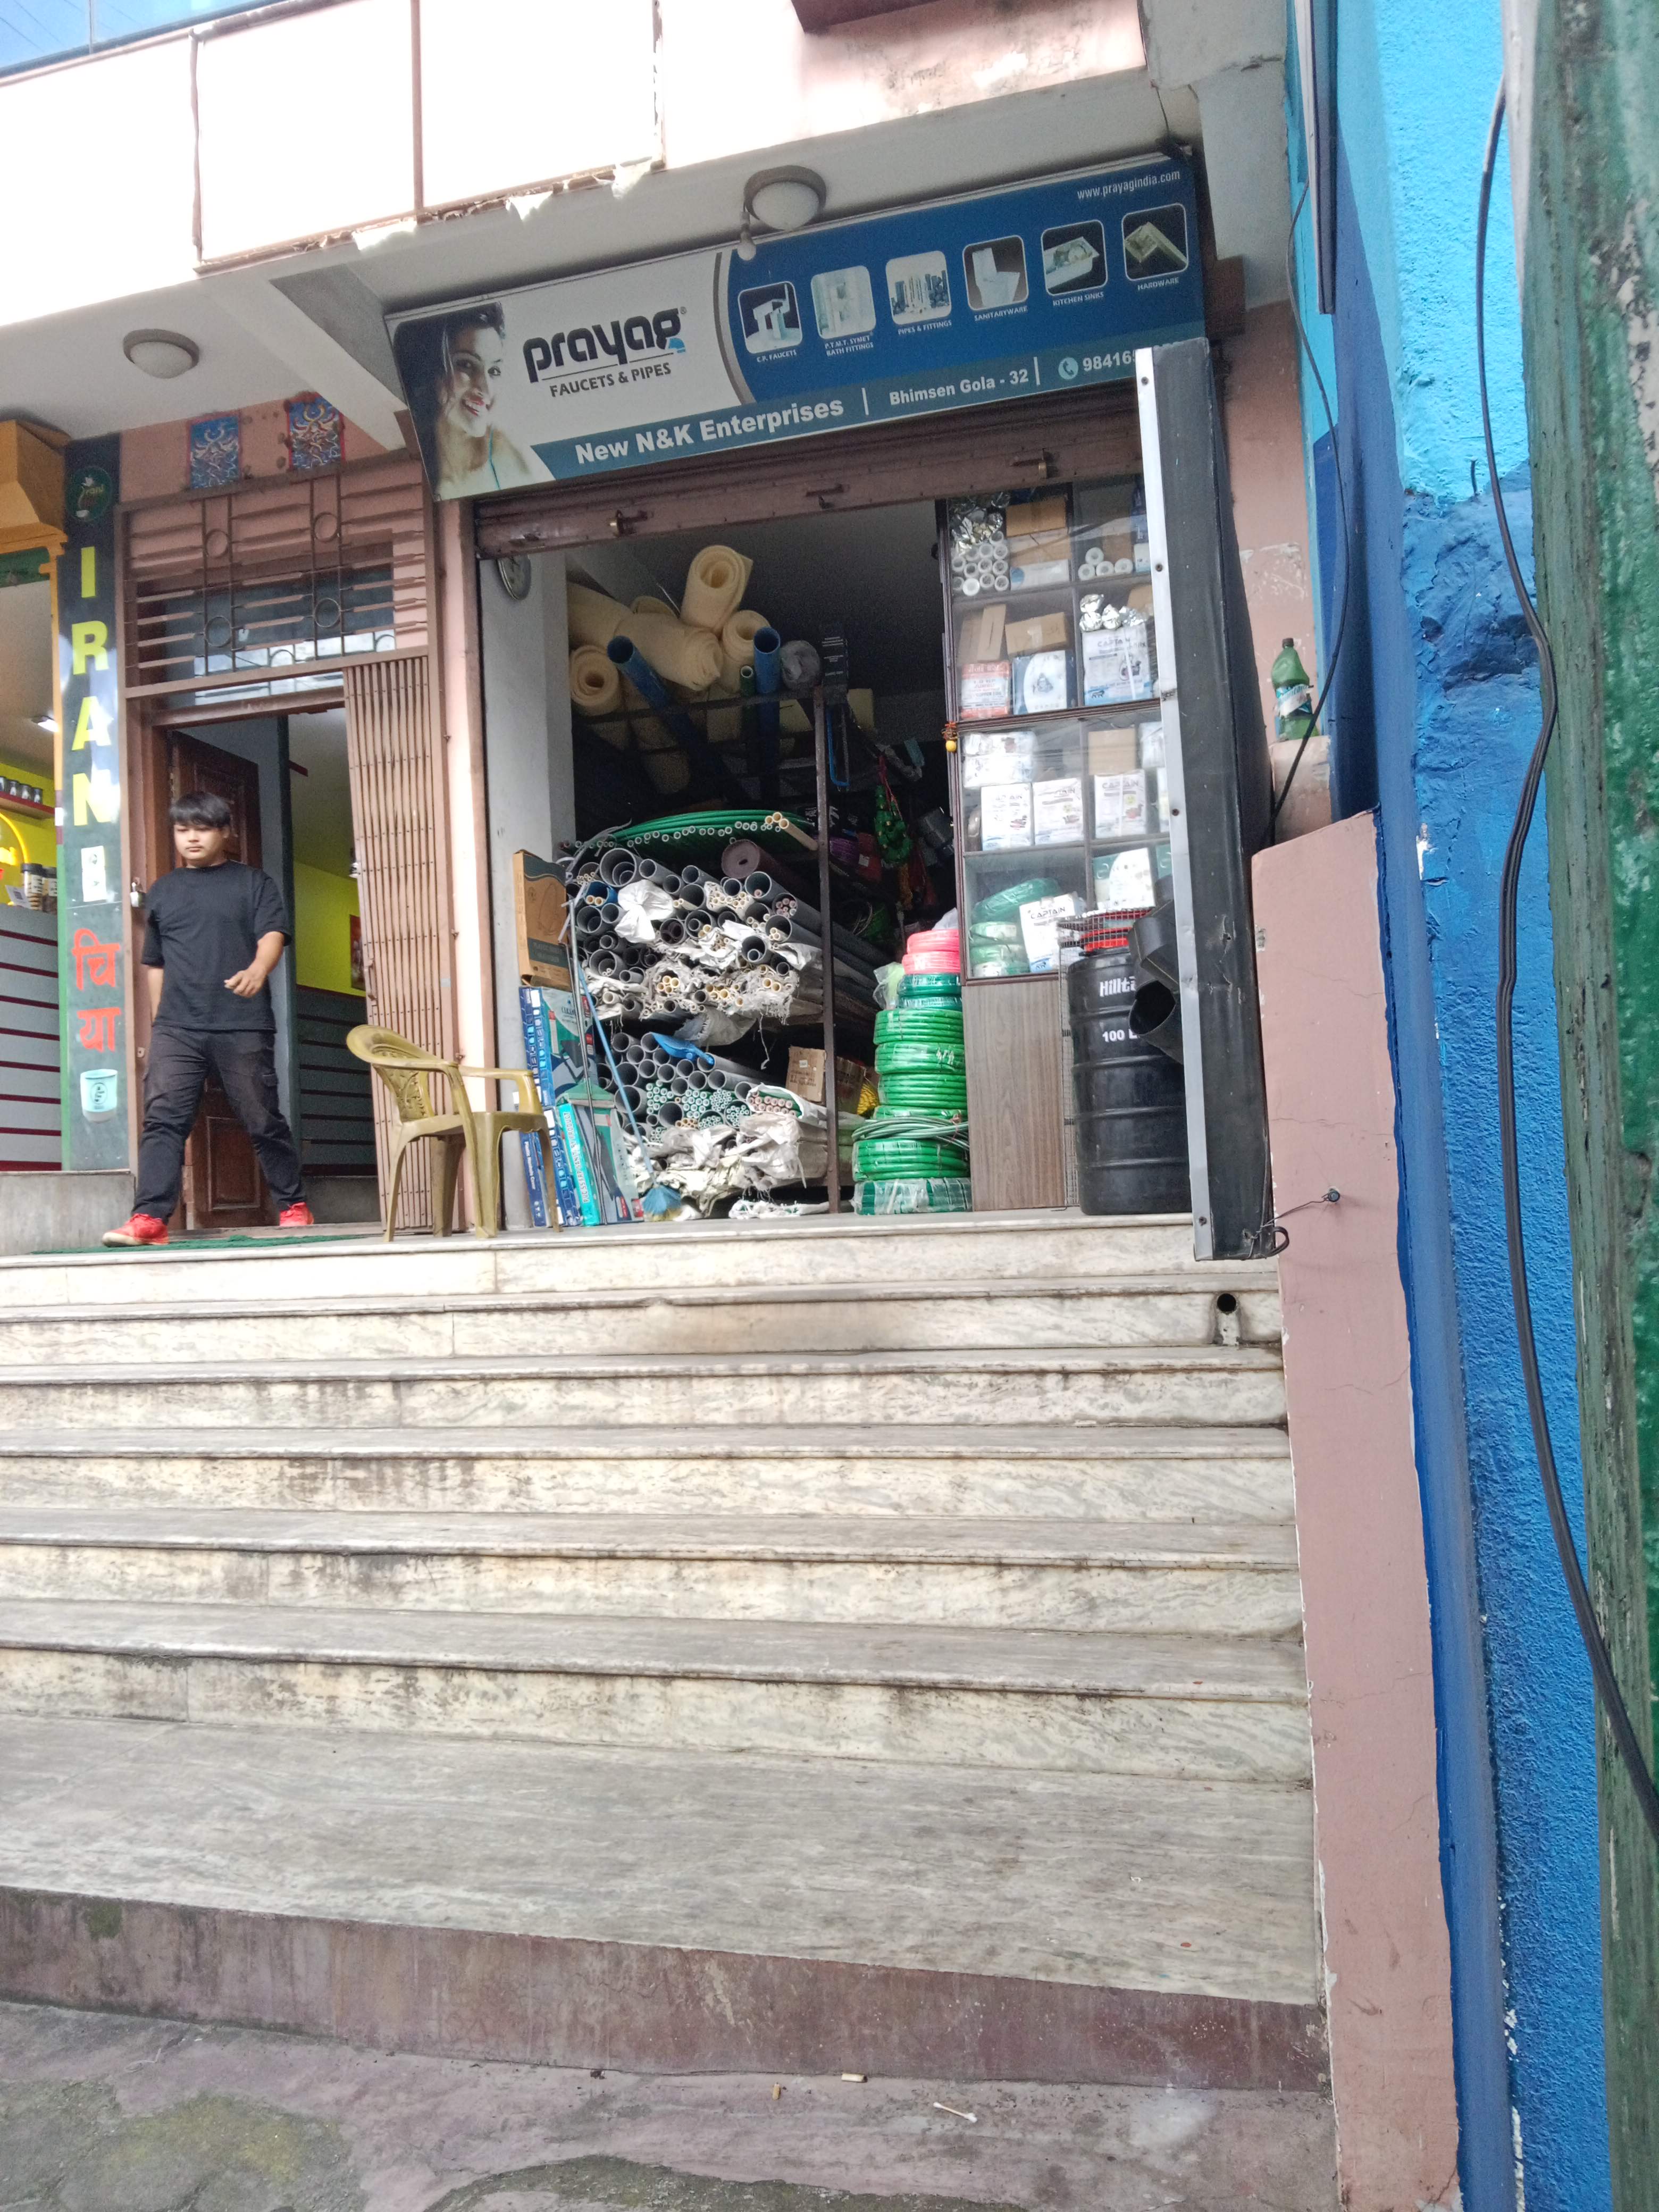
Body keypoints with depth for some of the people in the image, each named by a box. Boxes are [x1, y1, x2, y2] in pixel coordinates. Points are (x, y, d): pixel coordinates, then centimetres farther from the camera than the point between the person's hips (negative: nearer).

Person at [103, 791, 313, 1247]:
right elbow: (155, 963, 23)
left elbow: (274, 932, -6)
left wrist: (258, 970, -28)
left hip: (244, 1026, -3)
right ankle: (149, 1218, -13)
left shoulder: (253, 882, 9)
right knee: (163, 1119, -9)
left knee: (263, 1120, 3)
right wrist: (157, 1023, 18)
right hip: (177, 1028, 3)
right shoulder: (163, 890, 19)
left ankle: (294, 1206, 17)